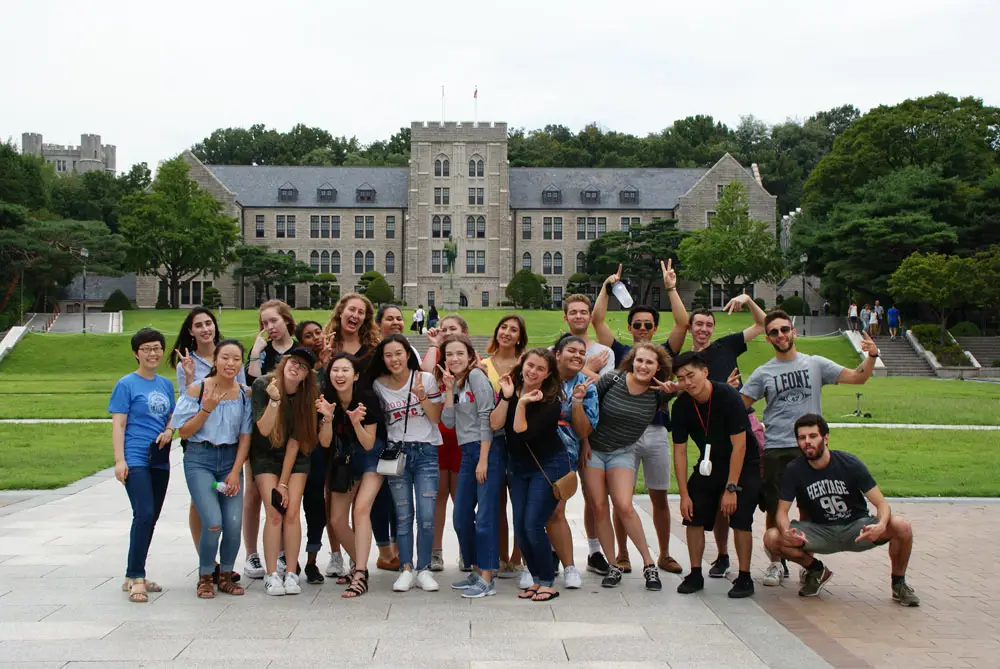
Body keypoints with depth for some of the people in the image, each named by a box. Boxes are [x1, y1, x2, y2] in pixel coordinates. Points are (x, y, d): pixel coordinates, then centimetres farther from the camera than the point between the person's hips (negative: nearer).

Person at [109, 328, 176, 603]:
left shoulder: (166, 384, 14)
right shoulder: (126, 384, -2)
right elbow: (118, 425, -6)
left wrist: (168, 431, -1)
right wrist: (119, 460, -14)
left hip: (160, 460, 6)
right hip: (135, 459, -6)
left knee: (150, 519, 10)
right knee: (144, 514, -18)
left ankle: (134, 576, 20)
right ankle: (134, 577, -11)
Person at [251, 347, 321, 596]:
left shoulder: (309, 396, -13)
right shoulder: (263, 385, -15)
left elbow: (295, 441, -12)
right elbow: (263, 429, -19)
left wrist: (284, 483, -11)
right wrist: (274, 400, -36)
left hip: (295, 458, 1)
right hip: (265, 456, -1)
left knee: (292, 512, -10)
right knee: (274, 513, -12)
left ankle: (291, 574, 0)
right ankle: (272, 575, -5)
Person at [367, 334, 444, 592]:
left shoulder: (426, 379, -3)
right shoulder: (378, 385, 3)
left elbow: (436, 418, -4)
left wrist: (422, 396, -17)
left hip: (426, 452, -1)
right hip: (396, 452, 2)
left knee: (426, 515, -7)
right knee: (403, 515, 3)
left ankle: (423, 569, 5)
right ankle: (406, 569, 10)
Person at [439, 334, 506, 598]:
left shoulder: (476, 376, -7)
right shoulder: (454, 382, 15)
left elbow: (486, 417, -13)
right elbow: (449, 422, 5)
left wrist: (483, 459, -16)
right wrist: (449, 388, -3)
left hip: (489, 449, -9)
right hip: (468, 452, 9)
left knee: (485, 516, -9)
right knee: (461, 517, 10)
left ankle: (487, 580, -5)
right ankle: (476, 571, 22)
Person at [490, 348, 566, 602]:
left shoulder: (551, 402, -19)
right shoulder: (510, 389, -3)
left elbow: (521, 433, -26)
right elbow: (495, 424, -13)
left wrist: (522, 404, -30)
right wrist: (507, 397, -21)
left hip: (548, 465, -6)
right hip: (518, 465, 6)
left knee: (533, 525, -12)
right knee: (519, 527, 3)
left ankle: (548, 583, 3)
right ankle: (536, 579, 18)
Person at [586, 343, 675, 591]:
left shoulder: (658, 393, -9)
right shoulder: (612, 380, -13)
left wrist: (674, 389, -18)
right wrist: (584, 440, -4)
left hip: (623, 452, 0)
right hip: (593, 448, 0)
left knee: (624, 506, -16)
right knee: (599, 507, -2)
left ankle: (649, 563, -3)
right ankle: (613, 565, 9)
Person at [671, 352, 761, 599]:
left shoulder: (728, 396, -25)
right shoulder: (681, 406, -12)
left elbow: (739, 446, -23)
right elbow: (679, 451, -6)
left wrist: (731, 488, -24)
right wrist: (684, 494, -10)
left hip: (743, 466, -4)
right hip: (708, 465, 5)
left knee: (740, 519, -14)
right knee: (694, 516, -2)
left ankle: (744, 578, 0)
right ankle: (695, 574, 10)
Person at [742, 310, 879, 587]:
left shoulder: (815, 364, 6)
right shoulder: (763, 373, 6)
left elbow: (858, 378, 2)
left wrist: (871, 356, -15)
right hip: (775, 449, 0)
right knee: (774, 509, 4)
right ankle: (775, 564, 17)